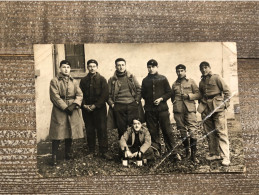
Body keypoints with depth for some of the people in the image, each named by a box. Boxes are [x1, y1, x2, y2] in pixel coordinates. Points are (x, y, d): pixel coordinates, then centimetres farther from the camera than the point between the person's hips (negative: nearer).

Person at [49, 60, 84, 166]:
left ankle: (68, 154, 20)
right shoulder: (54, 81, -1)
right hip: (59, 111, -4)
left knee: (70, 133, 8)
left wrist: (74, 104, -13)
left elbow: (79, 95, 6)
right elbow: (55, 97, -9)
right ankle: (54, 156, -4)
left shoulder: (74, 82, 14)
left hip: (73, 110, 4)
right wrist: (65, 107, -15)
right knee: (58, 134, -7)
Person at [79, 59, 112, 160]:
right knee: (89, 130, 4)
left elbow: (105, 94, -5)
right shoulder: (84, 80, 11)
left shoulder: (102, 79, 3)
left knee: (102, 129, -6)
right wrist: (84, 105, -8)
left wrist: (95, 105, -11)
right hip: (87, 109, 3)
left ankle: (103, 151, -4)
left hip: (99, 108, -3)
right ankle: (91, 151, 12)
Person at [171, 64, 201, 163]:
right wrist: (175, 102, 11)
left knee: (193, 131, -11)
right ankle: (186, 150, 23)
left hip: (190, 109, -3)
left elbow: (198, 94, 4)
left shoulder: (191, 82, 9)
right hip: (178, 111, 3)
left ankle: (193, 155, -7)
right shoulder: (174, 84, 17)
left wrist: (189, 96, -10)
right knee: (182, 131, 7)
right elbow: (172, 97, 30)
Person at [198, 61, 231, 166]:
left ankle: (225, 157, -12)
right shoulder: (201, 82, 16)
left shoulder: (216, 78, 0)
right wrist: (201, 106, 11)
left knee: (221, 132, -10)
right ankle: (214, 154, 18)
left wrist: (225, 103, -9)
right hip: (206, 110, 6)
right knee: (209, 133, 7)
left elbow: (227, 91, -1)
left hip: (217, 108, -6)